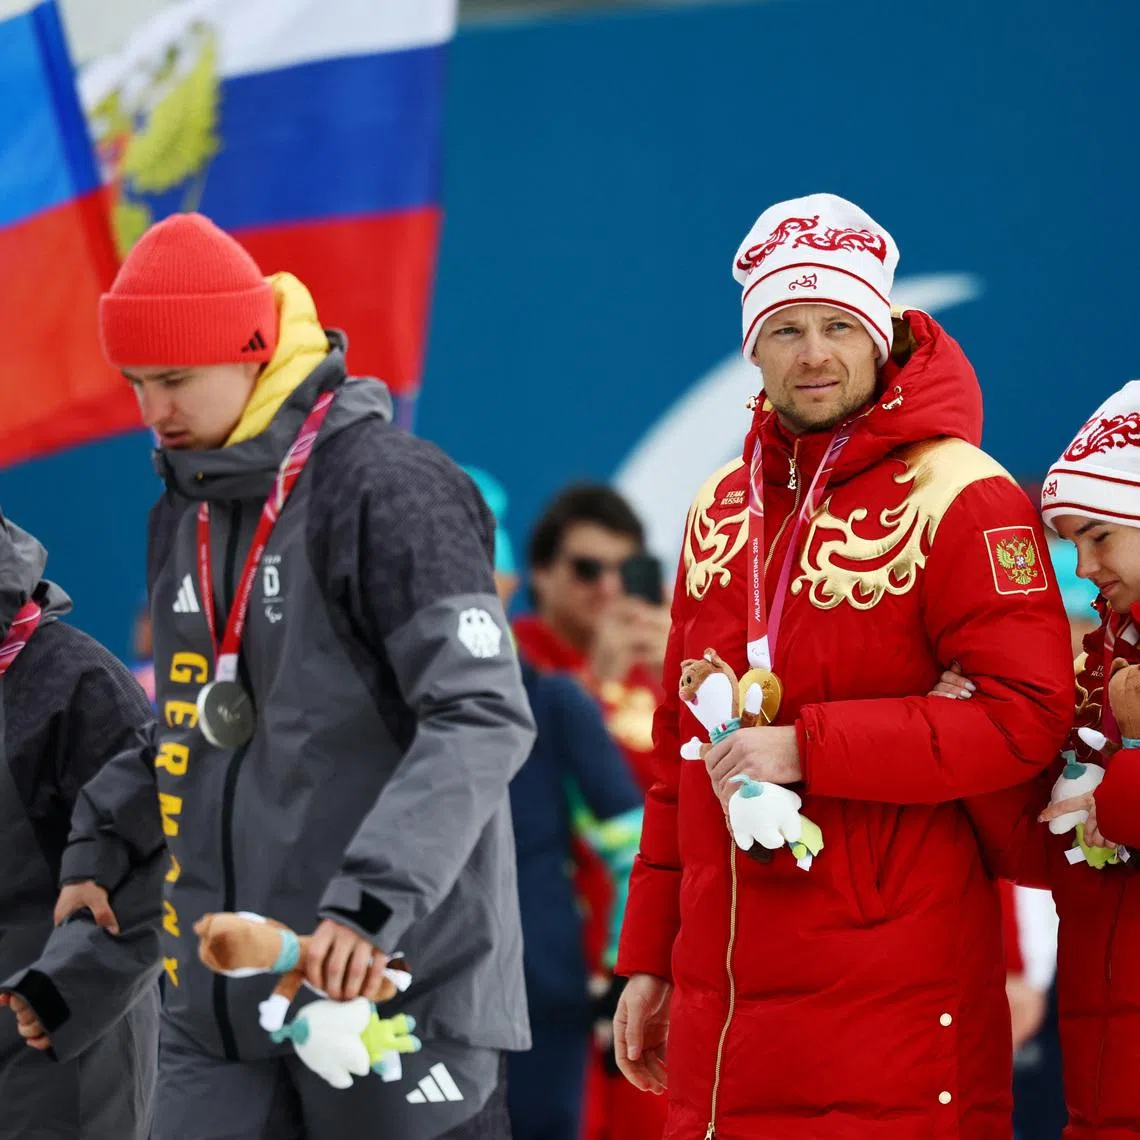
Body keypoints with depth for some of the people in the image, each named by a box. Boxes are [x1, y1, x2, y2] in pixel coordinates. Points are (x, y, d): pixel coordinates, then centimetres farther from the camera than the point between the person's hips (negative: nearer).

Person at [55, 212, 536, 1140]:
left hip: (395, 984, -7)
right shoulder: (185, 513, 16)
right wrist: (101, 841, 15)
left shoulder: (389, 488, -11)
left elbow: (484, 719, -18)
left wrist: (374, 900, -27)